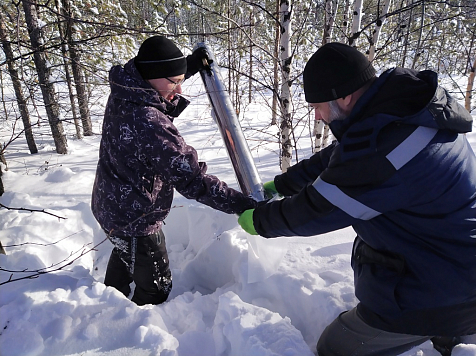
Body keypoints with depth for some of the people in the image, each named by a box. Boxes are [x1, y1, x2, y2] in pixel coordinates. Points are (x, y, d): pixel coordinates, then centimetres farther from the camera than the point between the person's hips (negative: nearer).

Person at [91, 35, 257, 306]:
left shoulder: (124, 95, -7)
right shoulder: (148, 123, -36)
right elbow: (189, 178, -36)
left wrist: (192, 64, 4)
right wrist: (240, 204, -33)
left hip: (112, 203, 10)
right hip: (134, 220, -10)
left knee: (125, 257, 36)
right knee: (156, 287, 12)